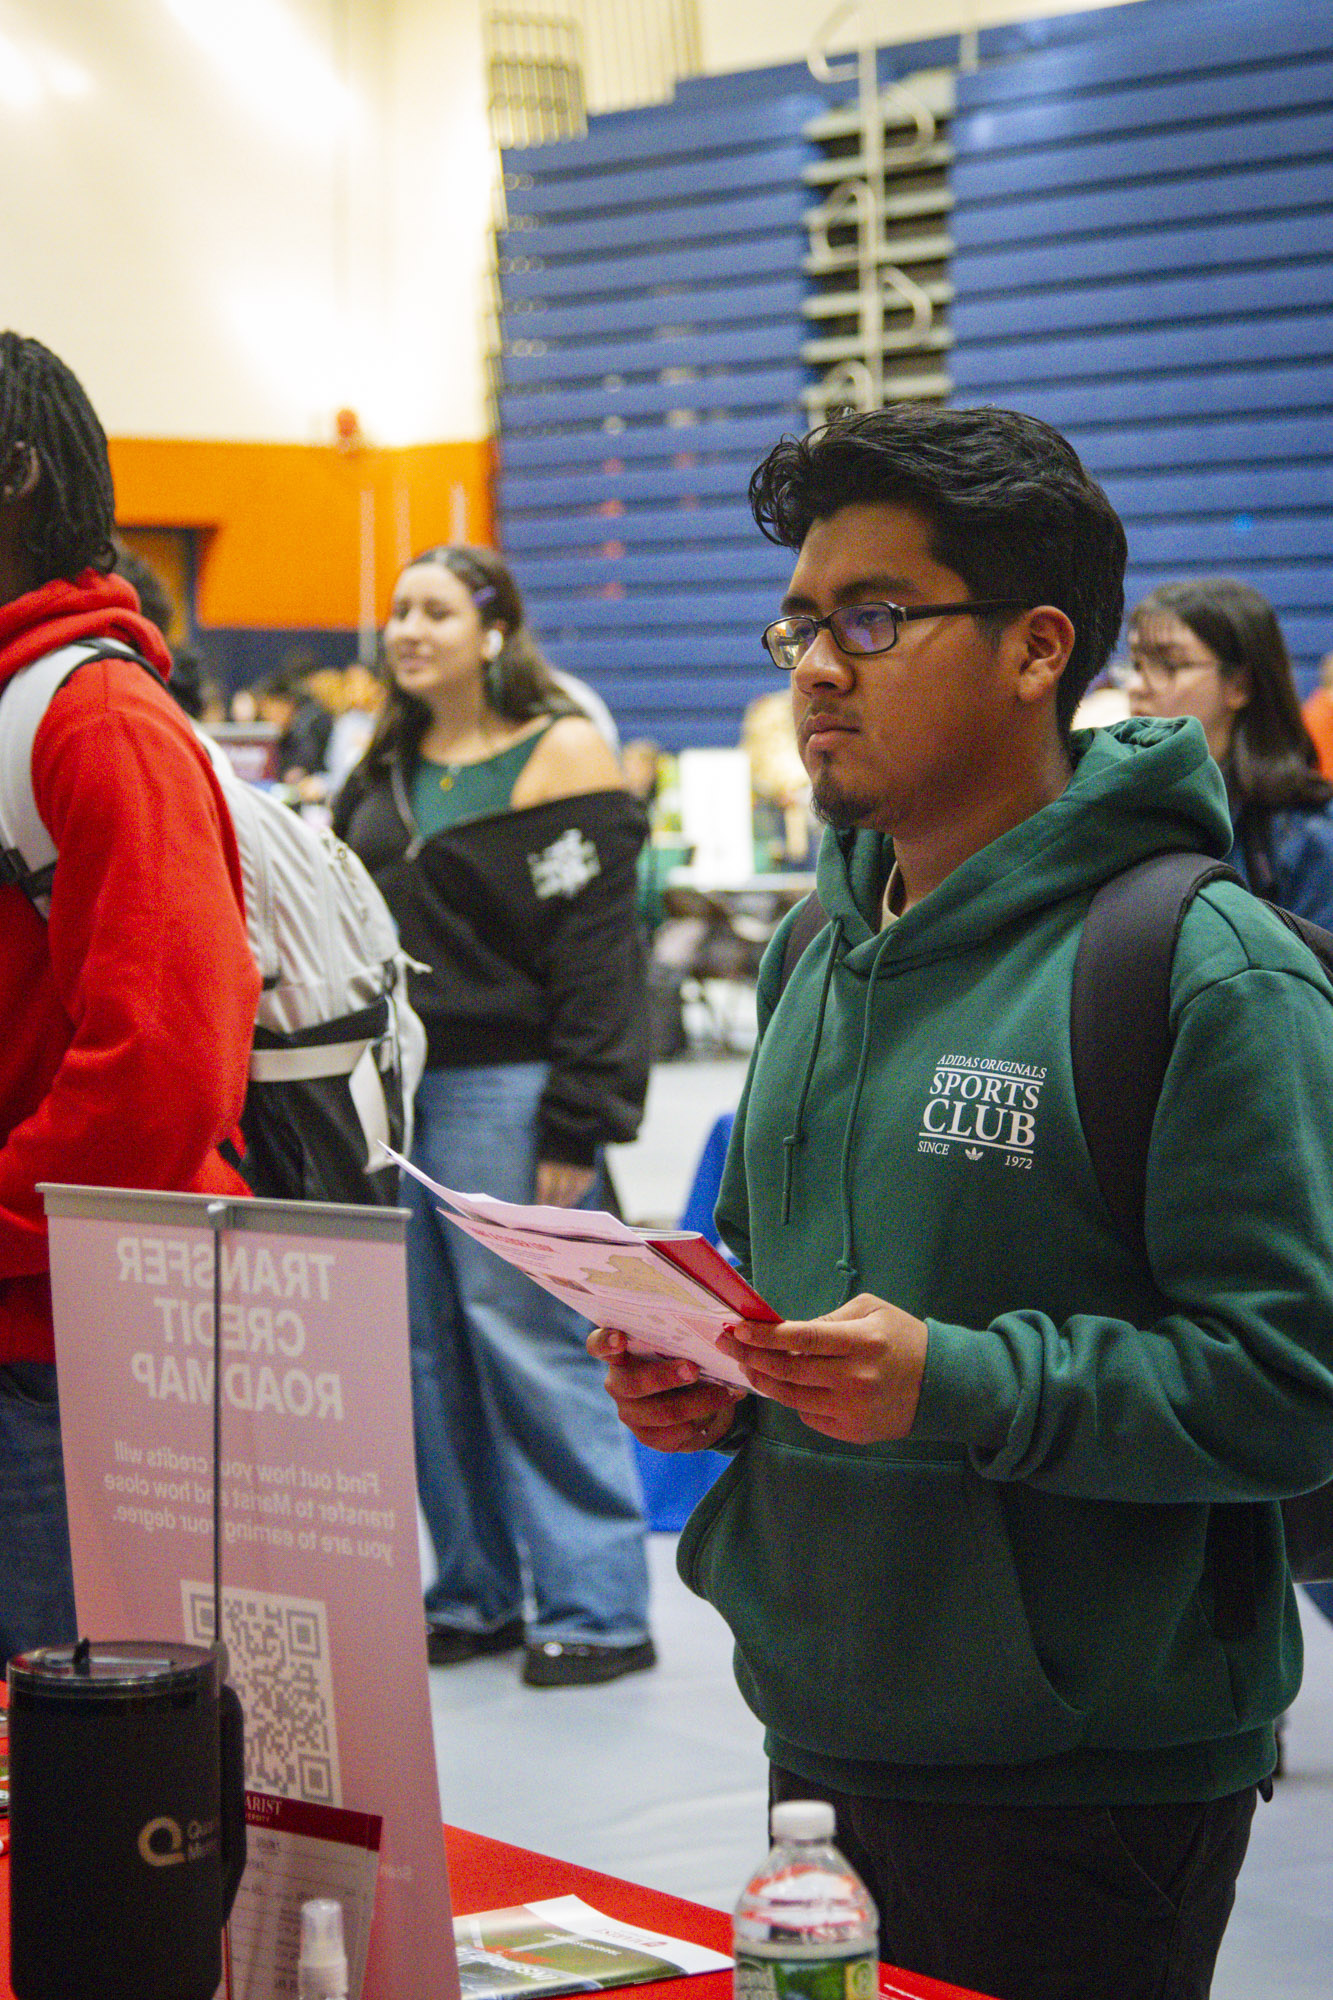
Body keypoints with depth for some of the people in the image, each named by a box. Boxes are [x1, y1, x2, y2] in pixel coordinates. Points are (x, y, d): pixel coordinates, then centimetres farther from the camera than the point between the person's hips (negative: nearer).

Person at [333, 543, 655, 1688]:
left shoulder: (561, 756, -5)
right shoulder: (385, 770, 16)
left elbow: (595, 952, -10)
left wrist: (578, 1122, -15)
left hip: (503, 1092, -7)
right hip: (390, 1087, 7)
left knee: (535, 1344, -6)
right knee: (425, 1353, 8)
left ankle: (596, 1607, 1)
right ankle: (475, 1595, 18)